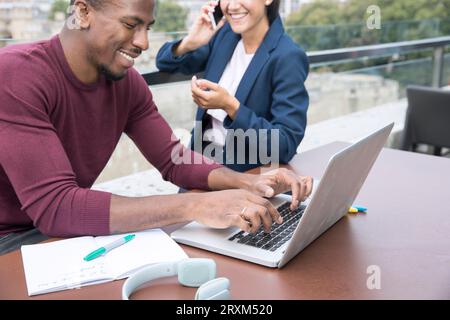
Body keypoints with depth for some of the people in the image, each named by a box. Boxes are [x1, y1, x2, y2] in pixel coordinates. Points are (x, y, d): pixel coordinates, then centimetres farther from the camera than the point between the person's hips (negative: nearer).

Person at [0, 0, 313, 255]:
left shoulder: (127, 82, -4)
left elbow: (175, 162, 0)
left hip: (65, 229, 6)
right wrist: (194, 206, -39)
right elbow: (54, 207, -34)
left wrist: (249, 182, -20)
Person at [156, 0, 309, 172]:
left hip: (248, 175, -5)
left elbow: (286, 145, -20)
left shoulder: (289, 57, -18)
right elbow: (165, 63, 9)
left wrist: (230, 106, -28)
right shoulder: (225, 34, 0)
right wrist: (188, 44, -12)